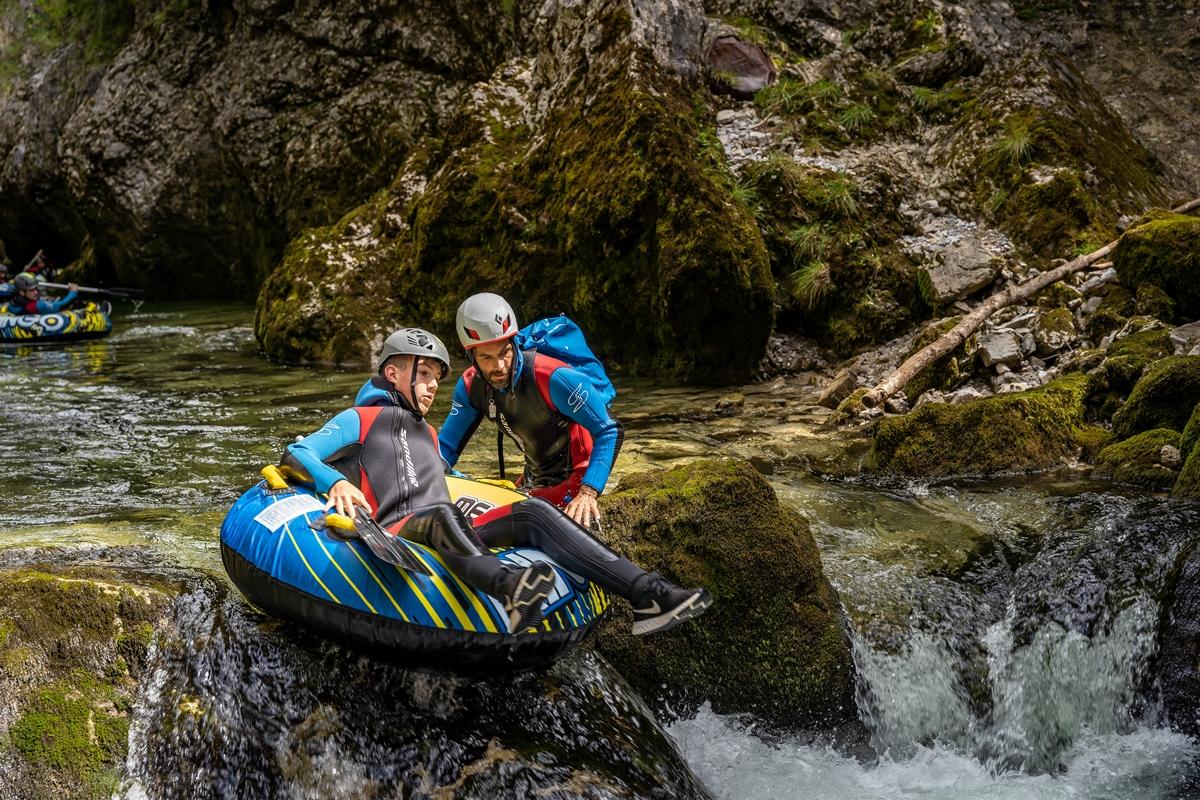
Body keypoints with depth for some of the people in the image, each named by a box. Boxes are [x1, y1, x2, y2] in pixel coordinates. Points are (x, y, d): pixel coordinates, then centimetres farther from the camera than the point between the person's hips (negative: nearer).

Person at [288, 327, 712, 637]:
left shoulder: (427, 435, 36)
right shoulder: (359, 420, 15)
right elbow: (298, 452, 4)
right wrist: (336, 482, -16)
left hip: (457, 543, 6)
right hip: (397, 533, -6)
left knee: (532, 513, -18)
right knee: (443, 516, -39)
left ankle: (645, 593, -37)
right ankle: (508, 589, -74)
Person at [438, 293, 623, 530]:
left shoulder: (552, 378, -29)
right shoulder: (471, 386, -10)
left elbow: (610, 432, -28)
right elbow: (446, 446, 0)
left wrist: (587, 493, -39)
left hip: (575, 478, -6)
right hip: (534, 483, 6)